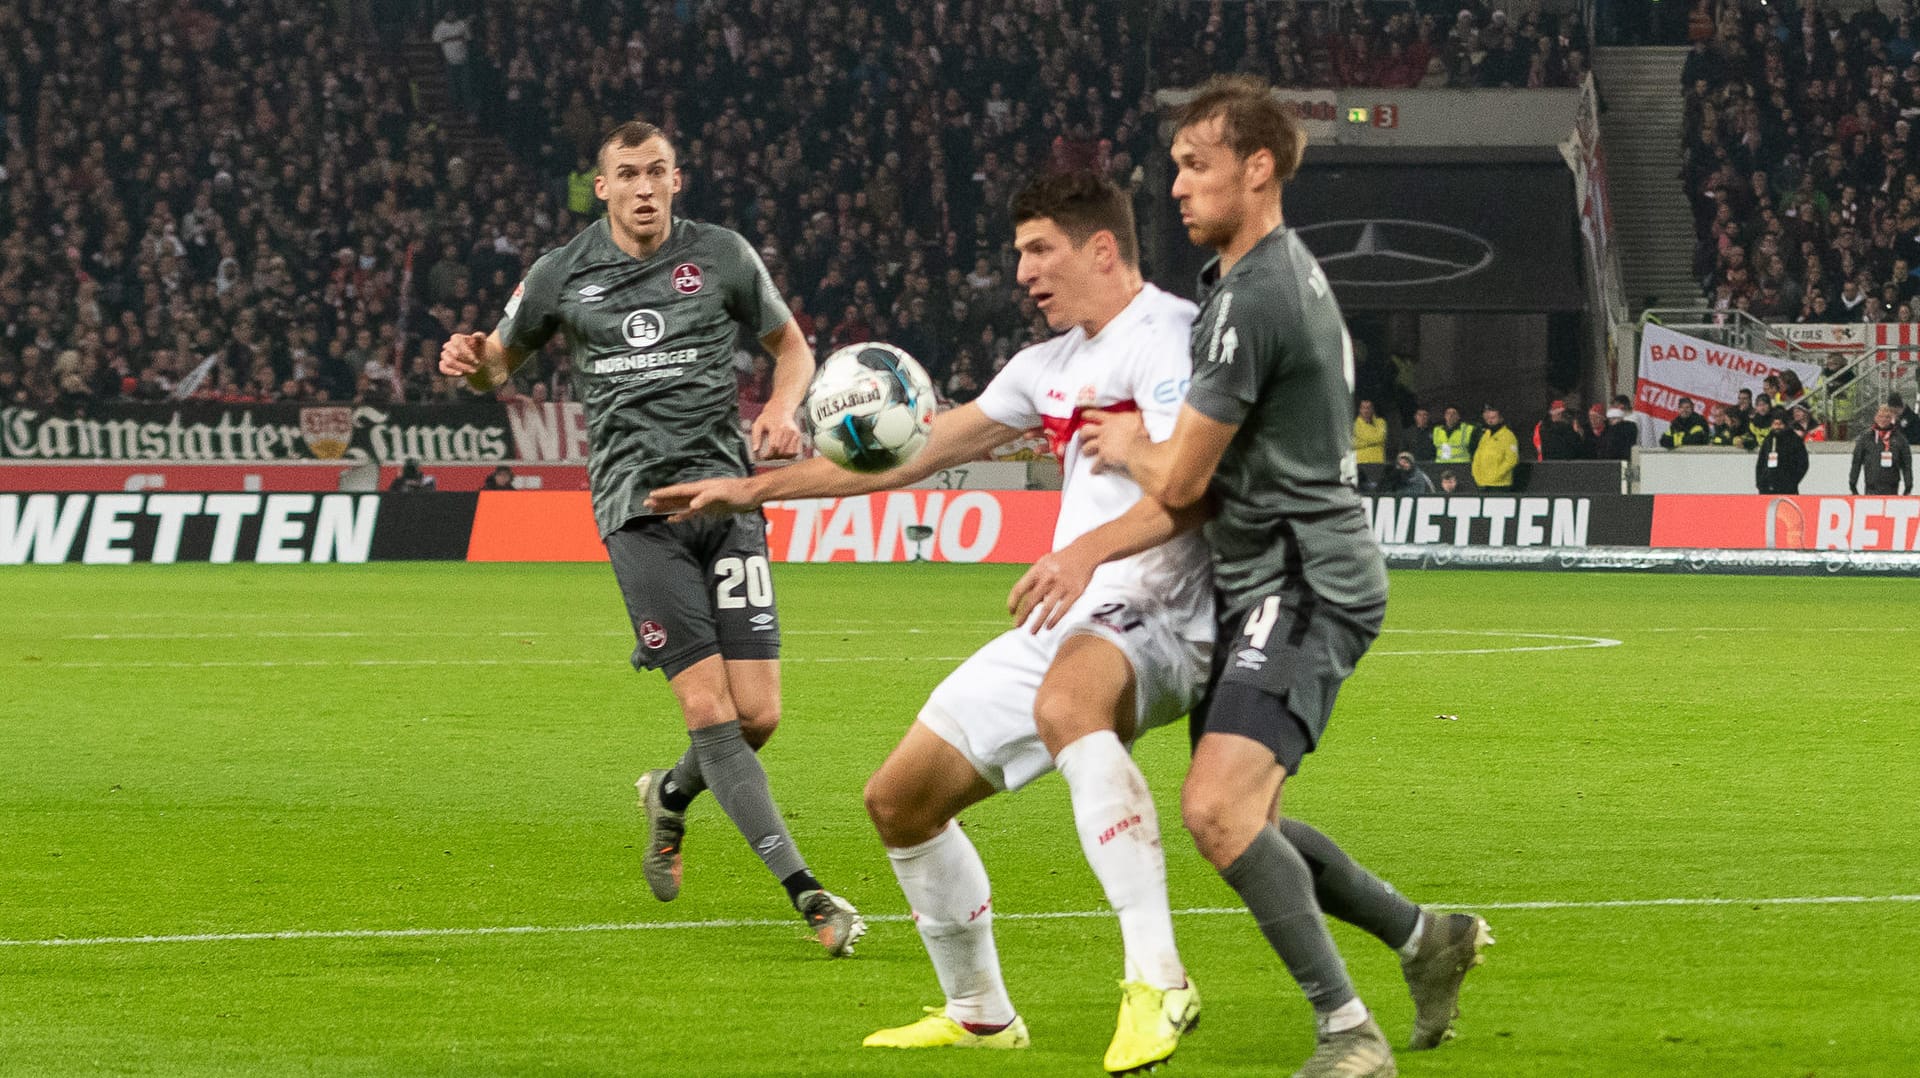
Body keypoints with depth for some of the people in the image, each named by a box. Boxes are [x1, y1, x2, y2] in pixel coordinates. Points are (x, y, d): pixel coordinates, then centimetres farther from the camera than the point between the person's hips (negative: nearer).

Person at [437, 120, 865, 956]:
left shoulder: (722, 258, 8)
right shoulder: (563, 275, 7)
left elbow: (791, 345, 20)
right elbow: (501, 361, 21)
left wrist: (782, 407, -1)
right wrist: (470, 360, -3)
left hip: (725, 489, 2)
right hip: (638, 504, -2)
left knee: (758, 715, -5)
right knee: (710, 711, -14)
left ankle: (671, 795, 29)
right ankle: (805, 892, -14)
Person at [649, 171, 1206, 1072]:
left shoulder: (1165, 337, -10)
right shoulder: (1052, 365, 18)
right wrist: (755, 488, 28)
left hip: (1158, 618, -10)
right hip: (1064, 627, 10)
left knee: (1065, 701, -43)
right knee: (900, 800, 12)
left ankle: (1157, 983, -48)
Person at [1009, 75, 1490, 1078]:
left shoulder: (1254, 300, -18)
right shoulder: (1280, 275, 16)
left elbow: (1179, 479, -15)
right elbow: (1205, 490, 17)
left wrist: (1126, 443, 8)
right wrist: (1089, 550, 6)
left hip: (1303, 587, -11)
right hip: (1261, 586, 11)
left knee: (1218, 809, -23)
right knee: (1236, 820, 17)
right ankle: (1425, 938, 30)